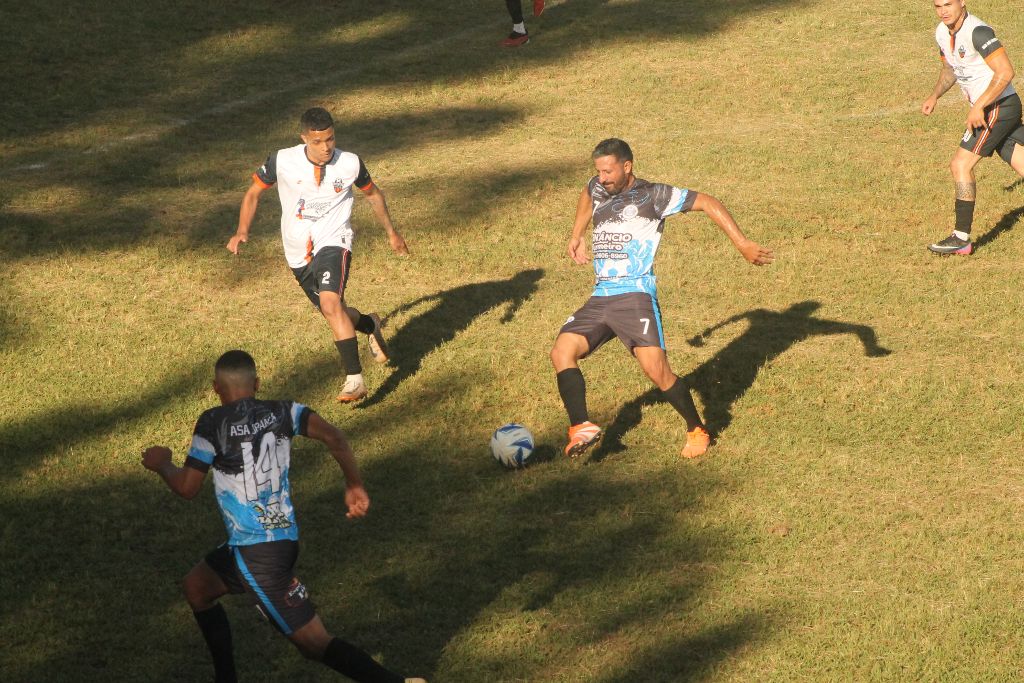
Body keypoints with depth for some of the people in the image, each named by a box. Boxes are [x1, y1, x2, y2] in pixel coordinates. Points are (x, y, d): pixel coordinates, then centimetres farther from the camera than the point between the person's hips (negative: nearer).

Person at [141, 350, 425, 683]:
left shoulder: (213, 423, -10)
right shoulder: (281, 412, 3)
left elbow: (187, 487, -6)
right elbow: (332, 436, -11)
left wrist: (161, 464, 14)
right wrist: (354, 486, -3)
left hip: (258, 554, -8)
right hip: (283, 537, 8)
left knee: (315, 643, -6)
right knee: (196, 586, 28)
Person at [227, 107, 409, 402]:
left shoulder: (350, 164, -11)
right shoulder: (282, 162, -13)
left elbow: (372, 193, 11)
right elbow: (253, 192, 3)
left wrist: (391, 232, 20)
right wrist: (242, 231, -11)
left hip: (333, 242, -3)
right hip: (299, 253, 3)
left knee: (330, 304, -27)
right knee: (334, 313, 15)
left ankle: (355, 379, -25)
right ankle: (371, 325, 50)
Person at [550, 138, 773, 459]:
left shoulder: (652, 195, -3)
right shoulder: (598, 189, 16)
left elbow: (707, 203, -5)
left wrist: (743, 245, -10)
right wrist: (576, 237, 42)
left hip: (636, 295, -7)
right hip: (600, 298, 7)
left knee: (656, 369, -18)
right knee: (561, 352, -14)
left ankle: (697, 431, 3)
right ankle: (581, 428, -20)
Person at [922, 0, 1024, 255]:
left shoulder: (977, 32, -21)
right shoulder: (942, 32, 8)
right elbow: (950, 69, 26)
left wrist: (978, 106, -27)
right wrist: (935, 95, 10)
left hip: (1000, 107, -9)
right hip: (987, 110, 9)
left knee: (961, 165, -12)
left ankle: (961, 238, -7)